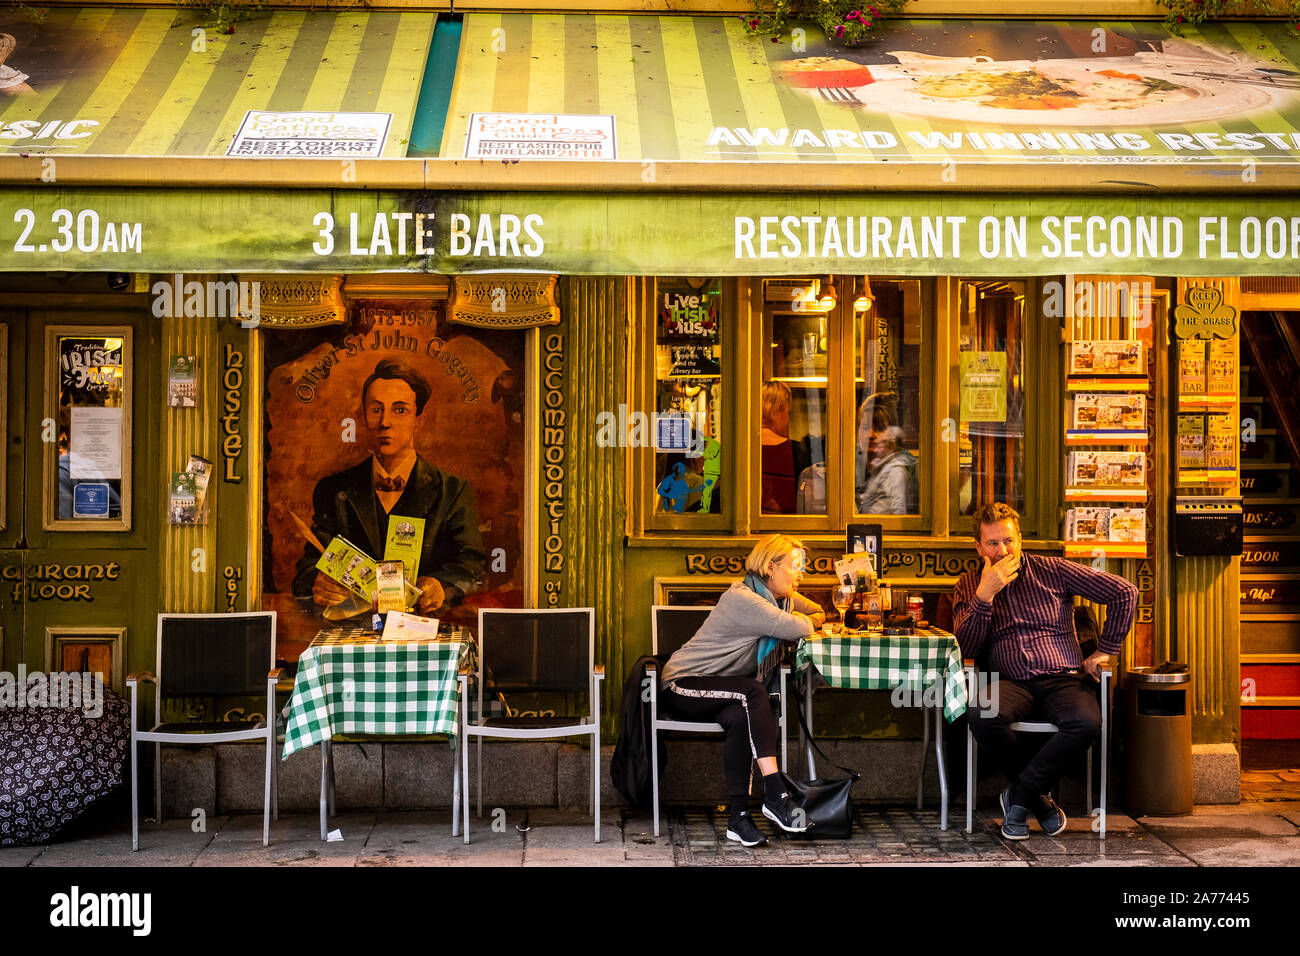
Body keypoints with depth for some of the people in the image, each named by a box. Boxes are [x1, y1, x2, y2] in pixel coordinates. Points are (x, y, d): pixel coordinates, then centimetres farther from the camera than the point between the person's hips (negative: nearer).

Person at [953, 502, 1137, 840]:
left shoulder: (1052, 570, 9)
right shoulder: (968, 586, 13)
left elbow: (1124, 592, 9)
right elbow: (965, 649, 0)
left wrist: (1104, 650, 6)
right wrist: (984, 594, -10)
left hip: (1063, 679, 0)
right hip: (1011, 684, 1)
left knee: (1087, 722, -35)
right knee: (981, 714, -35)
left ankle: (1019, 796, -15)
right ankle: (1040, 798, -12)